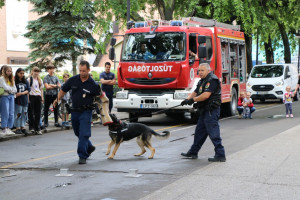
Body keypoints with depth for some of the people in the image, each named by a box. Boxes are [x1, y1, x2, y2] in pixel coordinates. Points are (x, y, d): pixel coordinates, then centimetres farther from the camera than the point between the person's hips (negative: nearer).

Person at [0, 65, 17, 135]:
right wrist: (12, 89, 2)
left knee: (11, 113, 2)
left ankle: (9, 128, 7)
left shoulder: (11, 79, 18)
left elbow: (15, 90, 12)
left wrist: (9, 89, -4)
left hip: (11, 96, 6)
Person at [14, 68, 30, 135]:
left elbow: (28, 89, 4)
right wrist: (15, 94, -22)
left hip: (24, 99, 4)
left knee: (24, 113, 5)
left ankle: (23, 127, 13)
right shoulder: (14, 81, -2)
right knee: (18, 114, -6)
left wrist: (22, 93, -11)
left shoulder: (26, 81, 10)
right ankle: (17, 128, 1)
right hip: (17, 100, -4)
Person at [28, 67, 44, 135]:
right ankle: (31, 127, 6)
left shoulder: (40, 80, 15)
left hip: (38, 97, 4)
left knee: (38, 114, 3)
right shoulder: (29, 79, -2)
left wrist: (42, 98, 9)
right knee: (31, 113, -1)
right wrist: (28, 99, -12)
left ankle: (37, 128, 6)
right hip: (31, 97, -4)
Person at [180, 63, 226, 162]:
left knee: (214, 133, -10)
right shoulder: (202, 81, 19)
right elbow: (195, 92, 17)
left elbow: (206, 95, -23)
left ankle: (220, 155, -7)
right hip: (205, 111, 11)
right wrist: (188, 99, -3)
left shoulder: (212, 80, -14)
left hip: (211, 111, -11)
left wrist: (193, 99, -13)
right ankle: (193, 152, 27)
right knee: (199, 132, 17)